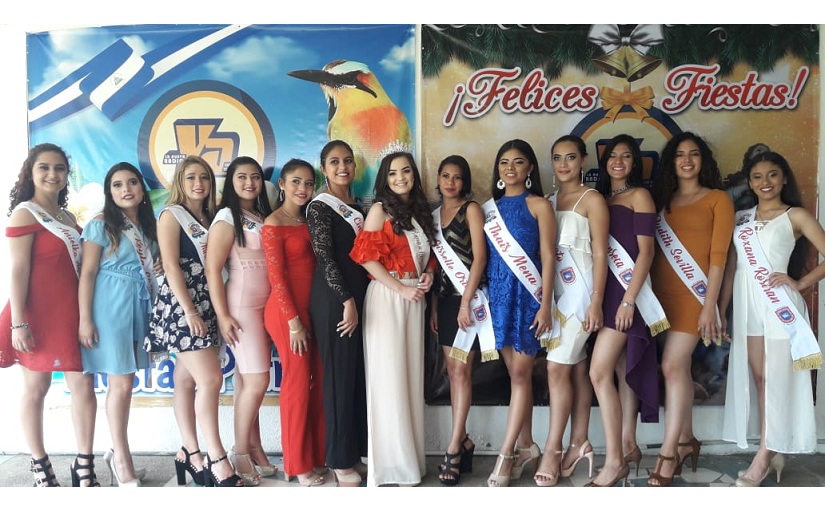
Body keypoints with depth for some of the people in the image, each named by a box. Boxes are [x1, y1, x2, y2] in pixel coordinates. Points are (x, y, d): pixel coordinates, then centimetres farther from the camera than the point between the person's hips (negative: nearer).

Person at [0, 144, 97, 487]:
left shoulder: (68, 217, 16)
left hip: (71, 312, 7)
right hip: (39, 313, -7)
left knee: (83, 385, 3)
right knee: (36, 388, 6)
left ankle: (84, 466, 11)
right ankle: (39, 465, 19)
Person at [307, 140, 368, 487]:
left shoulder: (357, 207, 16)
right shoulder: (320, 207, -6)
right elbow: (325, 257, -14)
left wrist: (360, 300, 10)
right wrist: (347, 300, -17)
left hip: (360, 295, 7)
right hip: (333, 299, -7)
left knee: (360, 374, 10)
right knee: (339, 375, -2)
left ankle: (356, 453, 22)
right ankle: (340, 460, 10)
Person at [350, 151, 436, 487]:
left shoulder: (420, 212, 16)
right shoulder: (380, 210, -2)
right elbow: (367, 257, -10)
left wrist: (428, 274, 2)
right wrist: (400, 288, -15)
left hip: (414, 299, 6)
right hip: (386, 298, -6)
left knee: (412, 375, 9)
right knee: (388, 376, -3)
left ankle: (409, 457, 20)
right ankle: (389, 461, 7)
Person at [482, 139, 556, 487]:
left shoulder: (539, 205, 0)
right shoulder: (489, 207, 12)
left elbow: (548, 257, -5)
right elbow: (484, 256, 11)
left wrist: (546, 304, -12)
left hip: (527, 294, -4)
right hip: (498, 294, 5)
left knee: (520, 373, -3)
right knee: (515, 372, 9)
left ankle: (506, 455, 2)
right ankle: (526, 447, 19)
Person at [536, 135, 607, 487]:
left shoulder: (592, 199, -4)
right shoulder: (549, 201, 14)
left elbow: (600, 253, -8)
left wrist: (596, 302, -14)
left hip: (578, 290, -6)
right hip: (553, 291, 6)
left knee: (557, 368, -10)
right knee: (575, 369, 11)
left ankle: (552, 450, -1)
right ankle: (579, 444, 19)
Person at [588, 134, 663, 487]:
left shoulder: (639, 196, -2)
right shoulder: (600, 198, 17)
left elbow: (646, 251, -10)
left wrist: (629, 299, -18)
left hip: (626, 289, -7)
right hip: (606, 289, 7)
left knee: (599, 372, -13)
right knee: (623, 370, 12)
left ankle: (614, 461, -6)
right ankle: (629, 446, 22)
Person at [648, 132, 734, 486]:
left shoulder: (717, 199, 4)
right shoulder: (662, 200, 16)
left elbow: (719, 255, -3)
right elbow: (652, 250, 12)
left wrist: (709, 305, -10)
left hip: (692, 292, -4)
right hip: (661, 292, 4)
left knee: (673, 366, -12)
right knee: (680, 367, 7)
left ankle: (668, 454, -5)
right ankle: (686, 441, 21)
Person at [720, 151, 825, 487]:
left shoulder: (796, 216, 0)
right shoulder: (741, 218, 12)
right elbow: (731, 267, 11)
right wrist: (720, 310, 8)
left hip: (780, 306, -4)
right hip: (747, 307, 5)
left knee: (776, 379, 0)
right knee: (758, 379, 8)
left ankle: (764, 456, 5)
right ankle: (772, 452, 19)